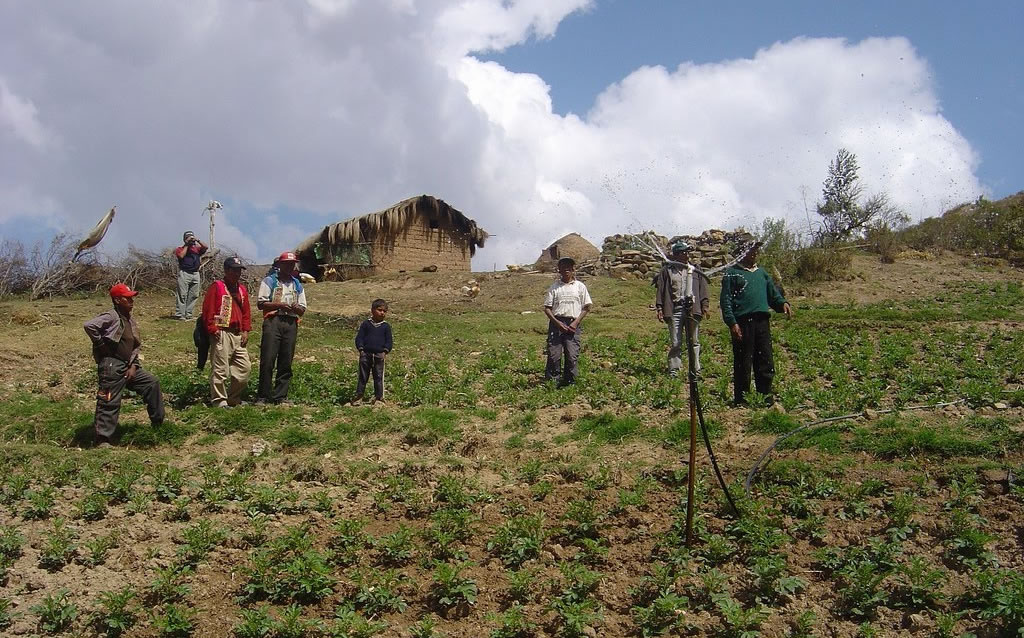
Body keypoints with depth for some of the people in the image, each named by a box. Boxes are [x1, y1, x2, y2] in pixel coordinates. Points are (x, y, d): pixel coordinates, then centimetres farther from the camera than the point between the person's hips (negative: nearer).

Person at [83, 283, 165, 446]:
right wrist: (101, 345, -15)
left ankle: (158, 422, 20)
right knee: (109, 402, -6)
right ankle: (102, 440, 0)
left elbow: (136, 346, 19)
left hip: (128, 367, 9)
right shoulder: (111, 317, -11)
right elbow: (89, 325, -27)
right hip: (111, 367, -9)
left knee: (152, 383, 10)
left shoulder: (131, 321, 14)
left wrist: (134, 366, 5)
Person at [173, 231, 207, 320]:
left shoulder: (197, 248, 19)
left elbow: (205, 247, 3)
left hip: (195, 274, 5)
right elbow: (181, 256, -11)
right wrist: (187, 245, -2)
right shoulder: (180, 249, 9)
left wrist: (198, 241, -6)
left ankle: (188, 314, 8)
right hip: (184, 273, -5)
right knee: (182, 295, -8)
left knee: (193, 295, 3)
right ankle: (179, 315, -9)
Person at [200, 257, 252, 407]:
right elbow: (208, 309, -10)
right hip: (221, 334, -7)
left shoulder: (242, 289, 17)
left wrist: (246, 331, 9)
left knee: (244, 367, 7)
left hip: (238, 335, 7)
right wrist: (212, 329, -15)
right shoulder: (216, 286, -4)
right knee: (220, 369, -6)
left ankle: (233, 399, 20)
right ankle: (219, 401, 2)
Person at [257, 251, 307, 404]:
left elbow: (302, 310, 21)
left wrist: (297, 308, -2)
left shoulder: (297, 285, 23)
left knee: (286, 362, 2)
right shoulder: (269, 281, 8)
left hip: (291, 323, 5)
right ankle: (264, 396, -6)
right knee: (268, 359, -9)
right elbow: (261, 303, -2)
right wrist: (280, 305, -11)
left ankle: (280, 396, 6)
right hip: (273, 321, -4)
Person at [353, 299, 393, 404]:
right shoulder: (366, 324, 5)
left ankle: (379, 397, 11)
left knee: (378, 377, 4)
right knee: (363, 376, 6)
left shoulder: (386, 326, 6)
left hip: (379, 355, 0)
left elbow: (389, 341, 6)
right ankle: (359, 396, 12)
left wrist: (385, 352, -8)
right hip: (366, 354, 0)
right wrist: (361, 349, -7)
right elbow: (359, 338, 4)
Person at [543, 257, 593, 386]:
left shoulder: (580, 286, 10)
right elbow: (547, 308, 6)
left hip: (573, 324, 0)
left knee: (572, 355, -4)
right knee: (554, 354, -6)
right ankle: (551, 381, 0)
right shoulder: (554, 287, 9)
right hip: (556, 323, 0)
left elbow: (586, 307, 9)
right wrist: (557, 322, -8)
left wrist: (576, 322, -4)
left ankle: (569, 382, 5)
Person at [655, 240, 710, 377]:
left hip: (693, 309, 2)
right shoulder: (667, 270, 6)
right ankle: (674, 370, 8)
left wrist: (705, 305, 1)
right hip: (675, 310, -2)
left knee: (694, 342, 5)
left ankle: (696, 370, 12)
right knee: (676, 343, -1)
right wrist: (659, 309, -1)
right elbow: (660, 290, 5)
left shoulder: (695, 269, 12)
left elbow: (703, 288, 11)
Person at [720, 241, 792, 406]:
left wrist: (783, 303, 0)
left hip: (762, 321, 6)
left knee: (766, 361, 6)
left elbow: (773, 293, 23)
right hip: (742, 322, -5)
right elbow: (726, 300, -4)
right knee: (743, 362, -1)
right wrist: (732, 322, -14)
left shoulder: (761, 273, 21)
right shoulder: (732, 273, 2)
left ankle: (766, 395, 15)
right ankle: (740, 398, 7)